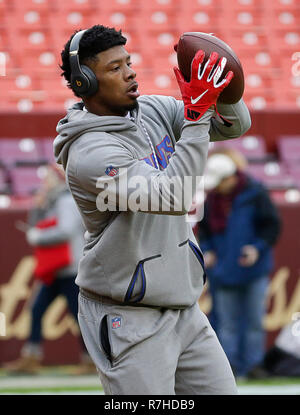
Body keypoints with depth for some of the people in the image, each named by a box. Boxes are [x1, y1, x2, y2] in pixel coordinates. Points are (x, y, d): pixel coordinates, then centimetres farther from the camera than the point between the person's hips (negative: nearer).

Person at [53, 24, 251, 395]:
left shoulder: (153, 111, 5)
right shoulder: (89, 153, -20)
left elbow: (234, 126, 6)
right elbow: (174, 197, -30)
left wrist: (222, 92, -16)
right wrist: (197, 115, -30)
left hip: (181, 307, 8)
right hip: (127, 319, -8)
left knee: (222, 391, 8)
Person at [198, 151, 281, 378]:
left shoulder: (255, 194, -9)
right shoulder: (212, 198, 4)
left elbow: (272, 225, -5)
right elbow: (204, 229, 18)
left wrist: (258, 248, -17)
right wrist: (207, 250, 2)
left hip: (253, 271, -3)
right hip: (223, 272, 3)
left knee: (255, 319, 2)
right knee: (227, 321, 3)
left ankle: (254, 364, 10)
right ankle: (229, 364, 7)